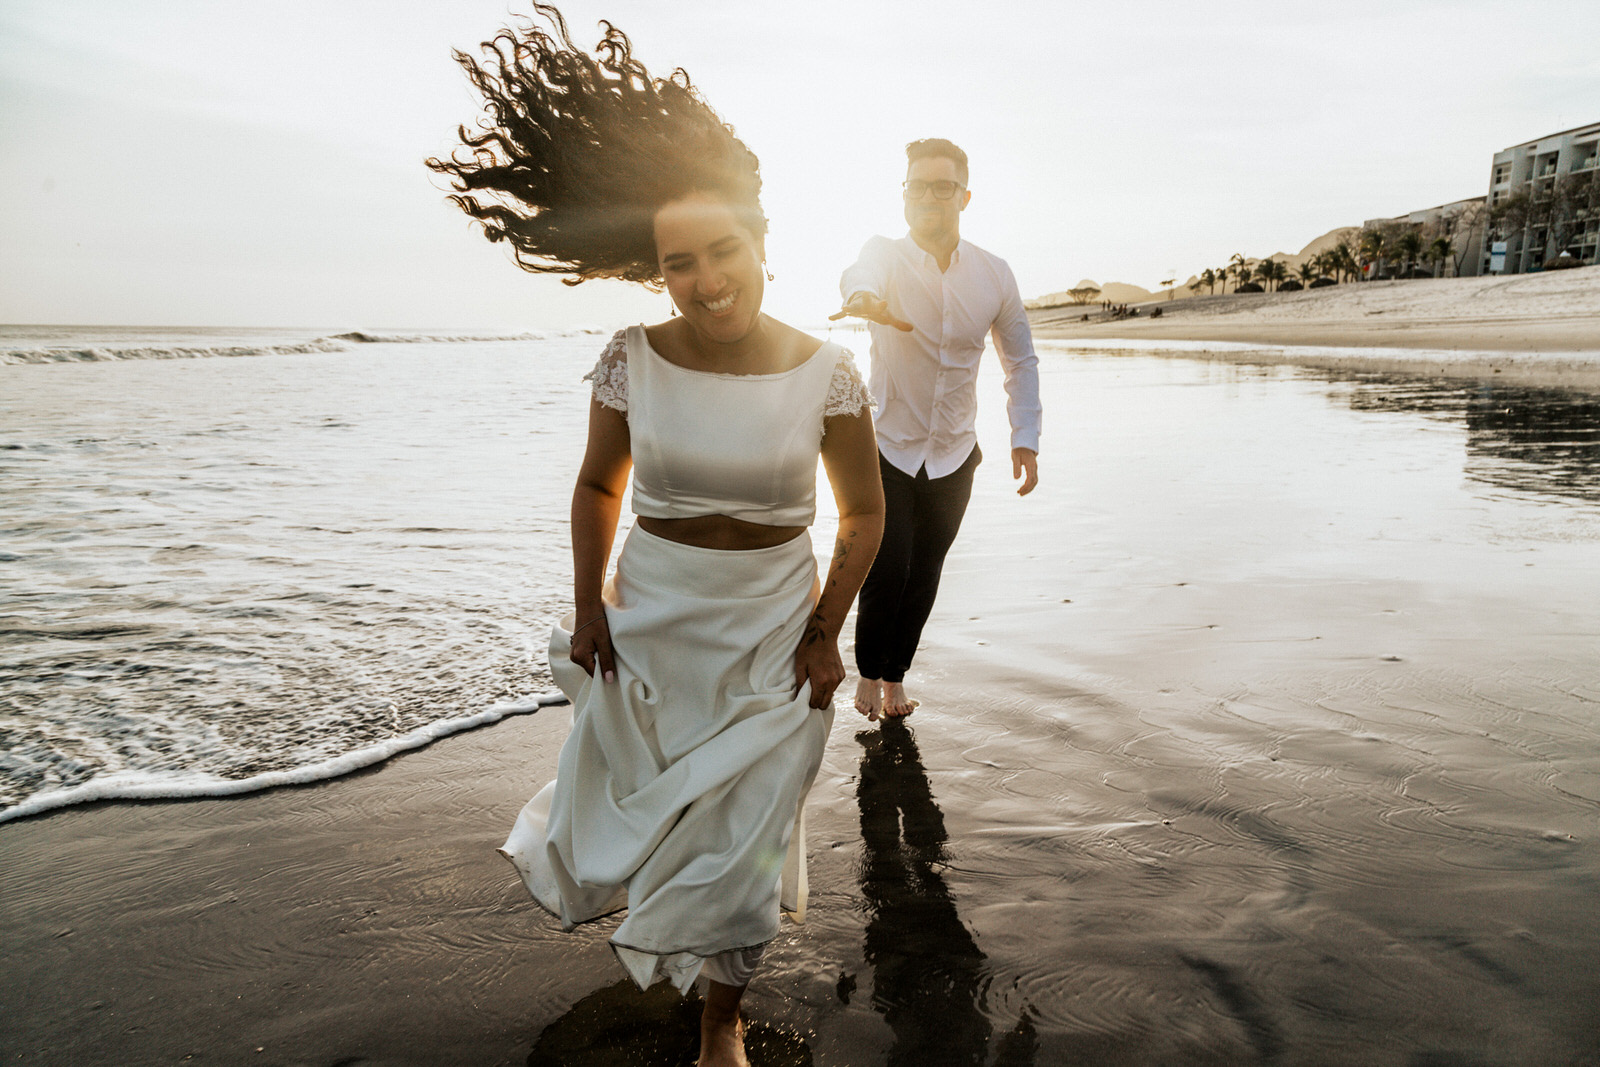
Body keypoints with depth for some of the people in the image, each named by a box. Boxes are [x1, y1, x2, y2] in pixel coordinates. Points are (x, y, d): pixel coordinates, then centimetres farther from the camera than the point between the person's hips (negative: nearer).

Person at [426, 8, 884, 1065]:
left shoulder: (826, 373, -15)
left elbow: (864, 511, -3)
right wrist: (588, 605, -1)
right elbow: (598, 486, 4)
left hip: (771, 632, -1)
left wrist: (824, 633, -6)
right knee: (621, 823, 19)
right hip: (648, 623, 2)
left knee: (736, 848, 10)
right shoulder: (634, 360, -12)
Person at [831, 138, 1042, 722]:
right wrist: (864, 297, -61)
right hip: (887, 448, -2)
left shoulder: (994, 274, -3)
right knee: (888, 570, -10)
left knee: (923, 576, 8)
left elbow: (1021, 359, 8)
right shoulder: (885, 255, -10)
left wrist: (1025, 438, -3)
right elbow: (860, 274, -36)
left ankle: (895, 674, 30)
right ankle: (868, 672, 18)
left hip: (953, 455, 2)